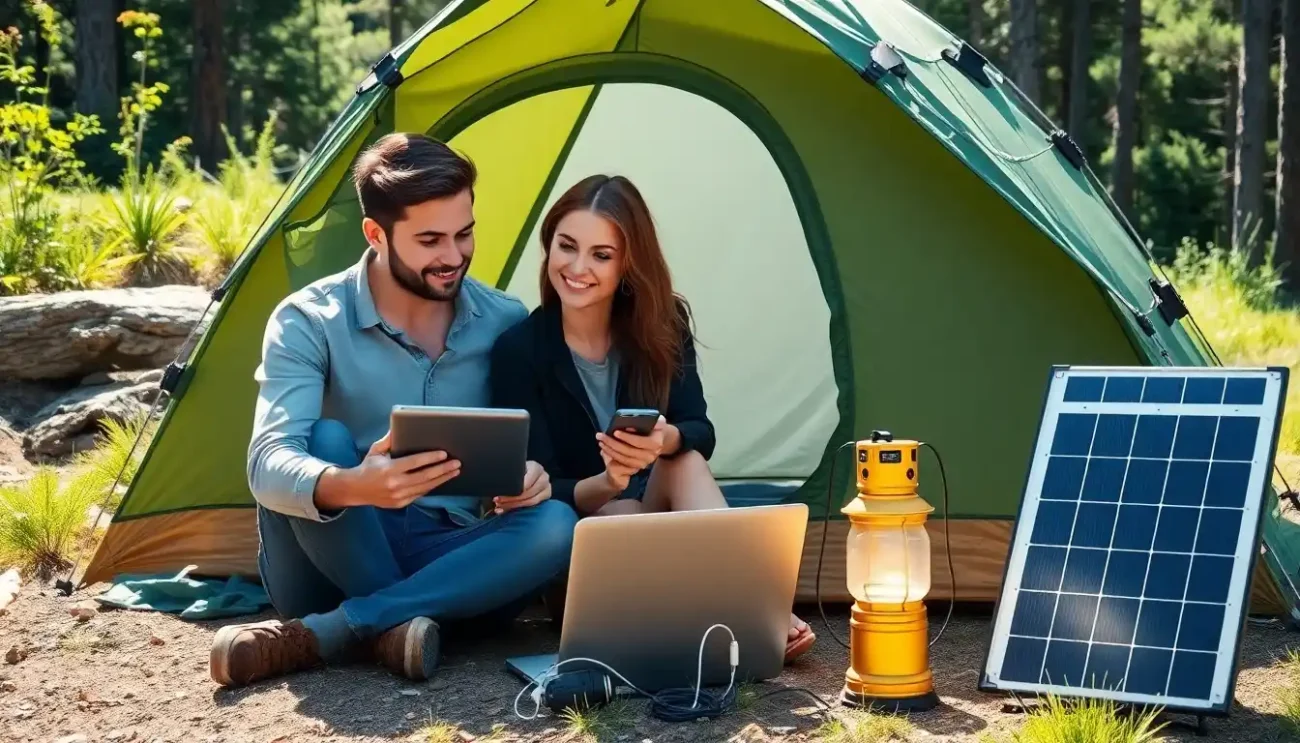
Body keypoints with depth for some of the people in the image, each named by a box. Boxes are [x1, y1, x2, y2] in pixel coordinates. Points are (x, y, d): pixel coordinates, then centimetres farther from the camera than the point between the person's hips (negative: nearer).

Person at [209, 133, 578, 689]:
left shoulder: (504, 323, 0)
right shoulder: (308, 321, -12)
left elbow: (532, 446, 7)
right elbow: (269, 465, -25)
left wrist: (531, 476, -19)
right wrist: (353, 487, -48)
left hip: (446, 562, 4)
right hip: (333, 564, -3)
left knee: (554, 525, -28)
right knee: (321, 440, -30)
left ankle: (316, 636, -28)